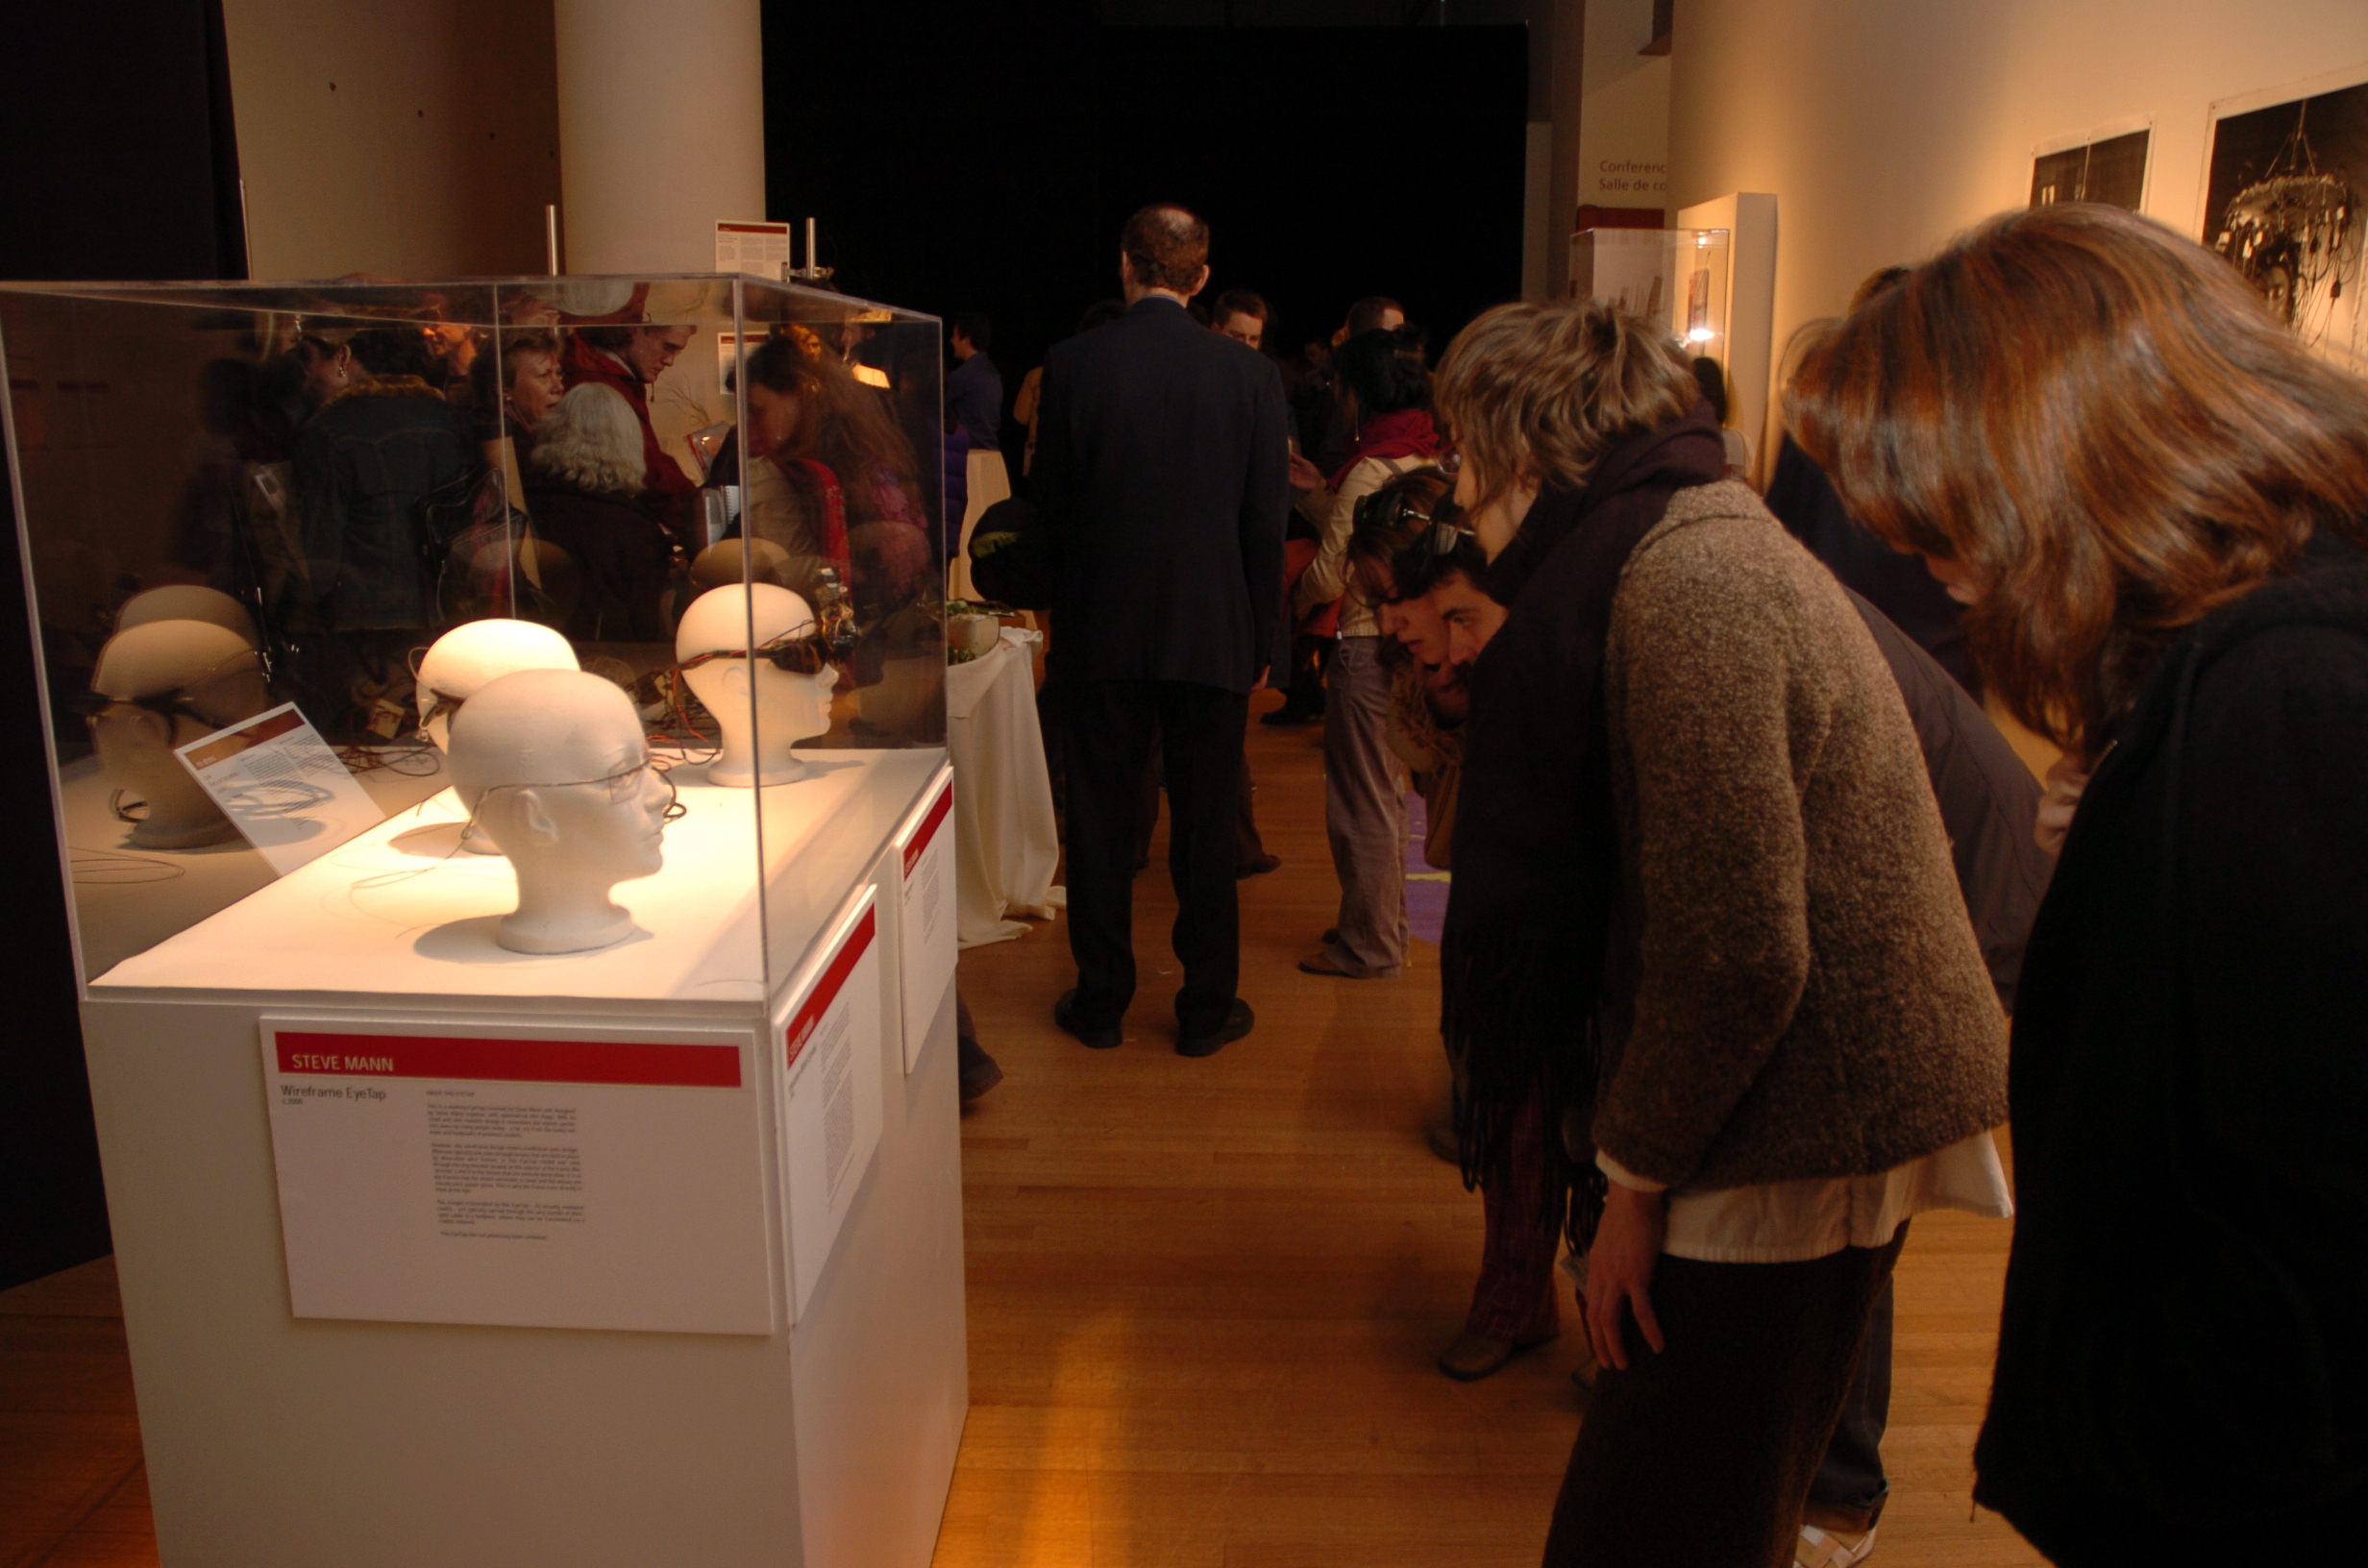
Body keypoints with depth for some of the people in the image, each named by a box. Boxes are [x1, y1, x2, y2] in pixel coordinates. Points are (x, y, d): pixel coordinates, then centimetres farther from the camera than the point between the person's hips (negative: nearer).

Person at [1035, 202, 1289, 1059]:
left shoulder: (1072, 363, -5)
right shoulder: (1250, 374, -4)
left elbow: (1049, 503, 2)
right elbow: (1266, 521, -1)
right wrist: (1259, 641, 8)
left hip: (1100, 630, 0)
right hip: (1213, 633, 0)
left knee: (1099, 821, 11)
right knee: (1205, 826, 9)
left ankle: (1100, 1001, 22)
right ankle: (1207, 1009, 19)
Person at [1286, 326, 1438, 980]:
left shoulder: (1371, 470, -18)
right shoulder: (1427, 460, 9)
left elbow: (1330, 577, -16)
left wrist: (1297, 597, 4)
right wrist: (1317, 490, 17)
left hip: (1368, 649, -9)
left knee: (1363, 801, 2)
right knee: (1385, 795, 19)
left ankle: (1367, 946, 13)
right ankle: (1383, 926, 32)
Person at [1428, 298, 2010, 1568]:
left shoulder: (1687, 590, -21)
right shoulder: (1705, 540, 12)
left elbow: (1738, 950, -26)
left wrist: (1634, 1171, -14)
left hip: (1798, 1145, -9)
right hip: (1820, 1122, 10)